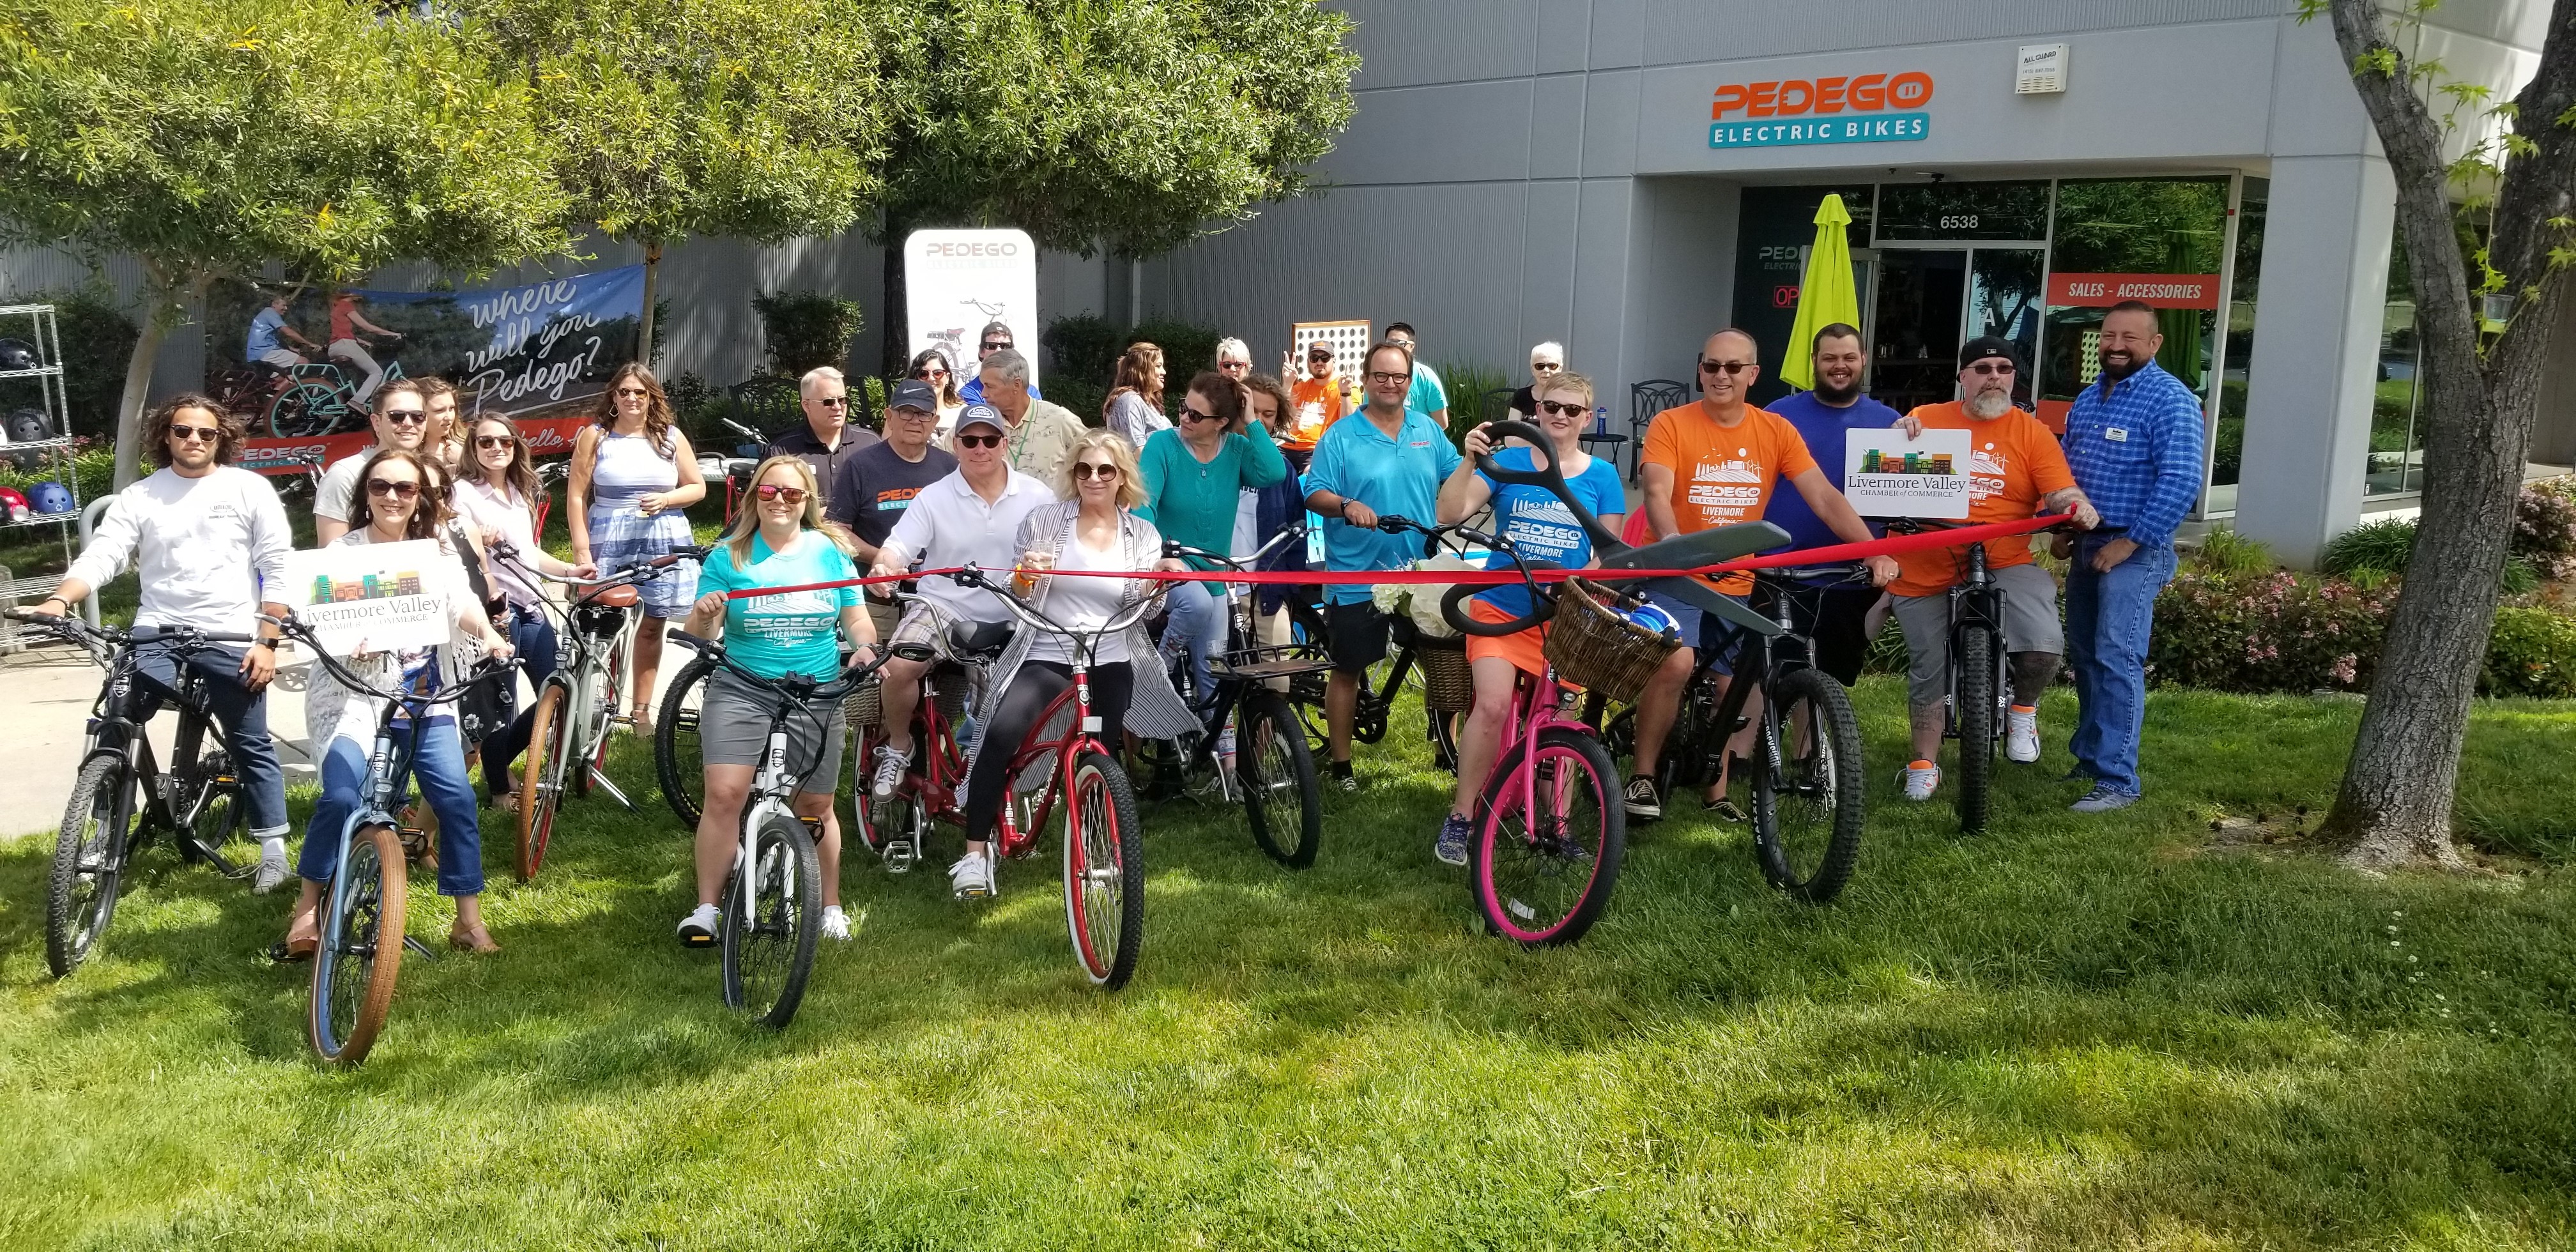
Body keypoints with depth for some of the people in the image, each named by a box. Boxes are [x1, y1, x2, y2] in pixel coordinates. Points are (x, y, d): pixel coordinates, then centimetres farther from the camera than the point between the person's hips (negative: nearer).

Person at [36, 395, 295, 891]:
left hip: (230, 640, -2)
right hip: (155, 637, 2)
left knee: (252, 747, 6)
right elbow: (102, 555, -5)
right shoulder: (139, 496, 5)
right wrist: (60, 600, -25)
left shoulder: (250, 488, 0)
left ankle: (273, 847, 17)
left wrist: (268, 641, -8)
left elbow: (276, 570, -1)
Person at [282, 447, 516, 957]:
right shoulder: (345, 552, 1)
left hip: (426, 703, 2)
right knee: (340, 798, -21)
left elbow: (459, 600, -6)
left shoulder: (436, 550, 10)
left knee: (456, 798, -12)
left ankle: (470, 921, -2)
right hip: (359, 699, -2)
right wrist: (347, 644, -32)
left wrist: (487, 633, -27)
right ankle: (306, 910, 0)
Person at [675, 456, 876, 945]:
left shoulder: (831, 551, 7)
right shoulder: (728, 557, 3)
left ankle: (831, 906, 23)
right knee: (724, 794, -16)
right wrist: (703, 616, -23)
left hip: (816, 697, 1)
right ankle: (706, 907, -6)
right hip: (740, 690, -1)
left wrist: (865, 646, -14)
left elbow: (857, 619, 8)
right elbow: (701, 635, 0)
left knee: (815, 806, 6)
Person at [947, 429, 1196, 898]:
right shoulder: (1045, 520, 4)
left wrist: (1161, 578, -13)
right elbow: (1017, 596, 6)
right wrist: (1025, 575, -16)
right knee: (1001, 733, -26)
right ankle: (976, 852, -19)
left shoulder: (1142, 534, 9)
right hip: (1045, 656, -2)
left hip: (1110, 662, 2)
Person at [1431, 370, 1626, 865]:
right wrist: (1469, 459, -24)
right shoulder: (1508, 461, 1)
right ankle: (1461, 817, -5)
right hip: (1501, 607, -2)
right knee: (1493, 706, -19)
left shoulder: (1602, 475, 5)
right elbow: (1450, 513, -10)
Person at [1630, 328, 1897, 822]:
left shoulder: (1775, 431, 1)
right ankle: (1641, 777, -10)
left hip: (1737, 583, 4)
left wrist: (1875, 551, -16)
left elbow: (1825, 497, -4)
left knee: (1730, 686, 8)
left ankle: (1716, 788, 26)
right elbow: (1657, 495, -20)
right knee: (1675, 662, -25)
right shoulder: (1671, 425, -8)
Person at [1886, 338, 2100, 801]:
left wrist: (2079, 507, -26)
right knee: (1928, 670, 11)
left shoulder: (2031, 433, 3)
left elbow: (2061, 493, -4)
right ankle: (1924, 763, 31)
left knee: (2044, 646, -23)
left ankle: (2023, 707, 10)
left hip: (2005, 563, -1)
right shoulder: (1925, 419, 4)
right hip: (1926, 570, 1)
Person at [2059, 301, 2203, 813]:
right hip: (2087, 543, 8)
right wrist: (2060, 528, 12)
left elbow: (2181, 483, -19)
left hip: (2134, 549, -8)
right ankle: (2090, 756, 26)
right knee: (2084, 655, 13)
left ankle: (2117, 780, -11)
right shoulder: (2087, 399, 14)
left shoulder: (2171, 400, -12)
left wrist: (2129, 542, -20)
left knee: (2117, 659, -13)